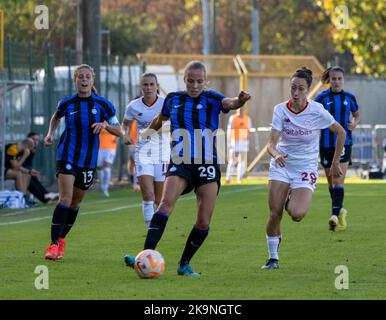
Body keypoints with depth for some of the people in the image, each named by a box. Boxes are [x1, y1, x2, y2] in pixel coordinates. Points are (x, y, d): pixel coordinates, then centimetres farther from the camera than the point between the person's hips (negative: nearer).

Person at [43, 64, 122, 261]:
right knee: (65, 198, -17)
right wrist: (50, 133, 6)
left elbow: (118, 131, 1)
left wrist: (105, 125, -18)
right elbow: (56, 118, 23)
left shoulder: (102, 104, -2)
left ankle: (61, 239, 31)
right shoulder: (67, 104, -1)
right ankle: (54, 244, -17)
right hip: (67, 155, -2)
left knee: (75, 203, 12)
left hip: (89, 160, 2)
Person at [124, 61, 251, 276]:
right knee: (167, 202, -26)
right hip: (179, 165, 0)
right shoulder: (174, 99, 8)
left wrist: (239, 101, -46)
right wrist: (149, 131, 14)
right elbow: (161, 119, 29)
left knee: (204, 223, -3)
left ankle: (185, 264, 18)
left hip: (207, 167, 0)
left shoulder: (212, 99, -1)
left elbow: (229, 103, -25)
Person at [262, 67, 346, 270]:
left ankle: (292, 202, 17)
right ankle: (273, 257, 12)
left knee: (297, 215, -22)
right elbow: (272, 143, -16)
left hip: (306, 167, -2)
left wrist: (335, 163, 3)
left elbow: (341, 133, 0)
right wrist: (276, 154, -40)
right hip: (282, 164, 2)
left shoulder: (316, 111, -15)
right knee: (274, 214, -8)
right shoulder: (280, 110, -10)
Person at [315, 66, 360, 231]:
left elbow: (356, 115, 19)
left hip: (344, 143, -1)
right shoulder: (322, 98, -1)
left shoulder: (349, 98, 4)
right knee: (331, 182, 11)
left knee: (338, 181, -14)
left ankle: (335, 215, -19)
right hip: (326, 144, 1)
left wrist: (354, 123, -1)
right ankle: (340, 210, 31)